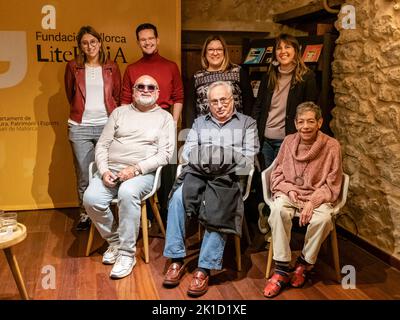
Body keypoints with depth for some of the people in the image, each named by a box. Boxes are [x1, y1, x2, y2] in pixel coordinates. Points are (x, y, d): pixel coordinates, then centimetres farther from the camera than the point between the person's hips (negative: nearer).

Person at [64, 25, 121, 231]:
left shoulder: (111, 68, 9)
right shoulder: (73, 67, 9)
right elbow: (70, 95, 19)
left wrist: (112, 117, 10)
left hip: (107, 125, 0)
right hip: (80, 127, 0)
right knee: (84, 175, 4)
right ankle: (85, 214, 18)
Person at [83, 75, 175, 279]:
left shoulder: (165, 118, 8)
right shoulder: (119, 112, 17)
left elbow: (164, 155, -3)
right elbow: (102, 145, 12)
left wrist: (136, 169, -16)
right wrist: (104, 170, -7)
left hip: (143, 173, -3)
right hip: (111, 169, 4)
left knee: (128, 193, -36)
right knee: (91, 198, -25)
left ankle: (127, 253, -22)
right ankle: (114, 241, 1)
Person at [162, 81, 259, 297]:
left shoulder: (247, 123, 16)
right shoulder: (199, 122, 25)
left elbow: (248, 158, 5)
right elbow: (187, 152, 13)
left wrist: (226, 160, -10)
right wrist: (204, 159, -7)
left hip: (228, 177, -2)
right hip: (197, 174, 2)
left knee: (219, 213, -32)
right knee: (178, 197, -29)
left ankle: (204, 269, -25)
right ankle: (177, 259, -23)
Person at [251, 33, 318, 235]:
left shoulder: (306, 77, -5)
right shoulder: (269, 76, 8)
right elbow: (258, 106, 11)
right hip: (265, 138, 4)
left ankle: (266, 211, 28)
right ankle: (268, 212, 35)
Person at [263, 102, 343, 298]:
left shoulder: (331, 146, -6)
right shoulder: (289, 141, 1)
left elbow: (332, 185, -4)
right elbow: (277, 174, 9)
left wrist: (312, 202, -18)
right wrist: (289, 190, -11)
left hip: (317, 197, -1)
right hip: (289, 193, 1)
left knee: (323, 218, -34)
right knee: (278, 210, -33)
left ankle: (304, 264, -6)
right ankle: (281, 270, -23)